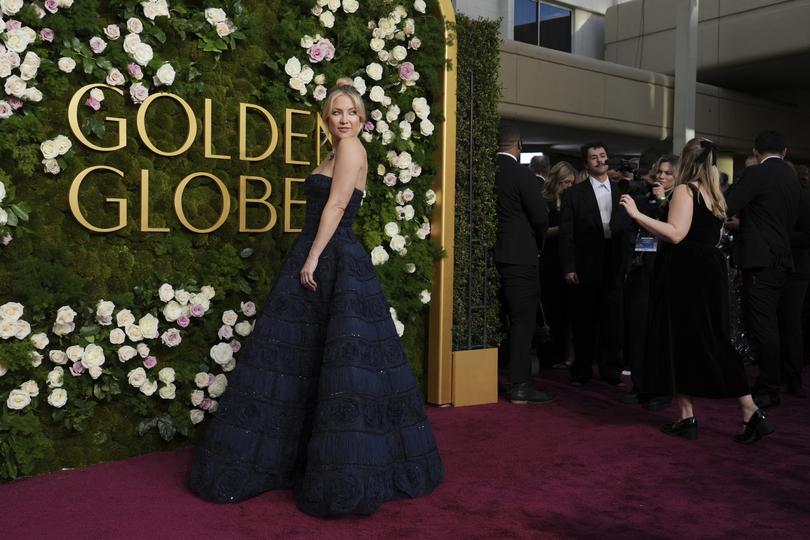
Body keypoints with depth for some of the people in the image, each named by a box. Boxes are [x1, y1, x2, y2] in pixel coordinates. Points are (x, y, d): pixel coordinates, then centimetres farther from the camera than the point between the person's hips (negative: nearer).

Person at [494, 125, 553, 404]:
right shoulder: (522, 174, -12)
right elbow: (540, 218, -10)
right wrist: (537, 245, 9)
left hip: (491, 255, 6)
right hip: (519, 256, -6)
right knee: (522, 321, 0)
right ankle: (519, 385, 1)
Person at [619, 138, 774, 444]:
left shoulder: (685, 190, -9)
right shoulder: (716, 196, 16)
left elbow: (675, 234, -19)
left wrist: (637, 214, -19)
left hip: (685, 274, -8)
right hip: (710, 271, 8)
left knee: (679, 343, 0)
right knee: (712, 343, 11)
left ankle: (687, 418, 4)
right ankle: (751, 414, 8)